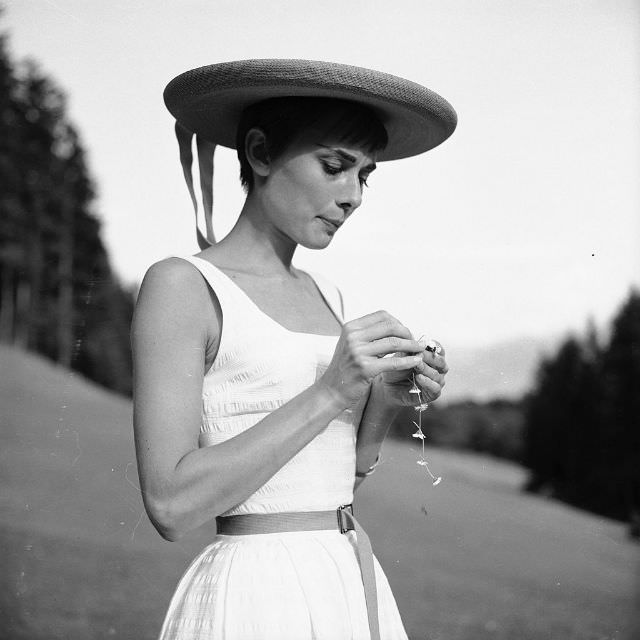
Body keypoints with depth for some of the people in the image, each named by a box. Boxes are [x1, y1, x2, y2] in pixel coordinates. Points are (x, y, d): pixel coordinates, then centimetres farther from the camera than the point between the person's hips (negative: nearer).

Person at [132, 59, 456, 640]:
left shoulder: (323, 295, 11)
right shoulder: (182, 286, -9)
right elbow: (172, 503, -18)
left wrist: (386, 401, -2)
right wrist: (329, 393, -18)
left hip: (360, 585, 7)